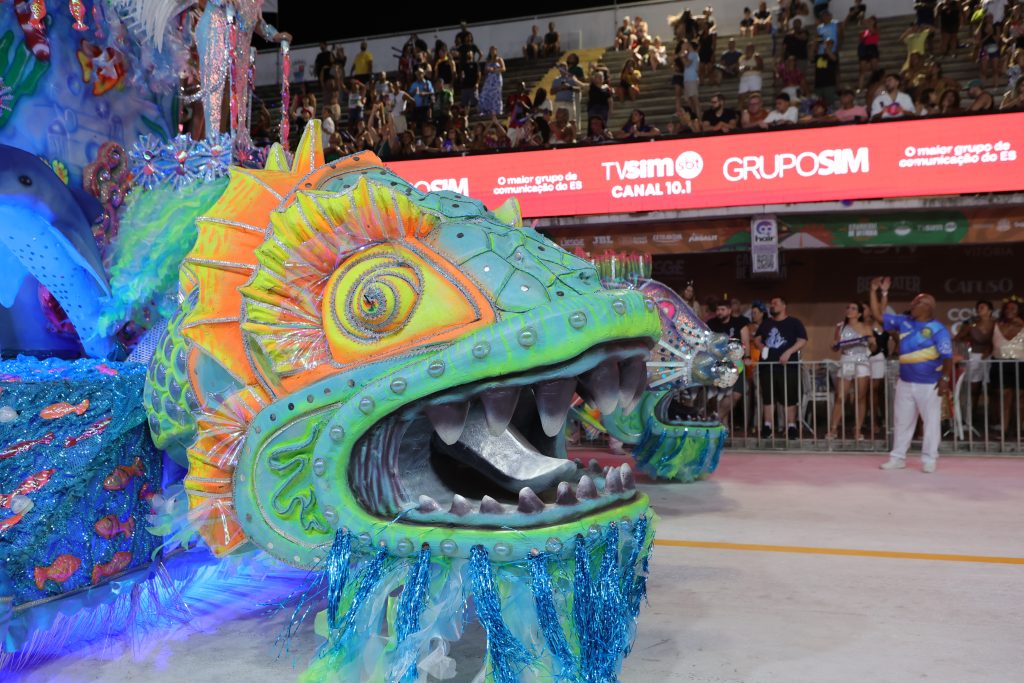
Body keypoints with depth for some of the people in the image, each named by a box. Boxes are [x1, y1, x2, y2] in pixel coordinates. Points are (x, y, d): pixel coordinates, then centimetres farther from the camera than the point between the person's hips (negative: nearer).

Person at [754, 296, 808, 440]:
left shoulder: (794, 322, 2)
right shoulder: (766, 323, 16)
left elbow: (803, 341, -6)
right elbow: (757, 338, 22)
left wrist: (788, 352, -18)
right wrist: (761, 346, -1)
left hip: (787, 365, -4)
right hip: (767, 364, 4)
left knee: (789, 397, -3)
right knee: (768, 396, 7)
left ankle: (791, 426, 3)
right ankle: (768, 425, 14)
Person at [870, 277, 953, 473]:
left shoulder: (938, 329, -9)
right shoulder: (904, 322, 6)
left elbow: (947, 356, -13)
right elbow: (878, 315, 9)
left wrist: (945, 378, -24)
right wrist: (875, 291, 2)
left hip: (929, 384, -6)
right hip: (905, 383, 6)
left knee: (931, 421, 3)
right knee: (901, 421, 11)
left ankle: (929, 459, 11)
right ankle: (898, 457, 19)